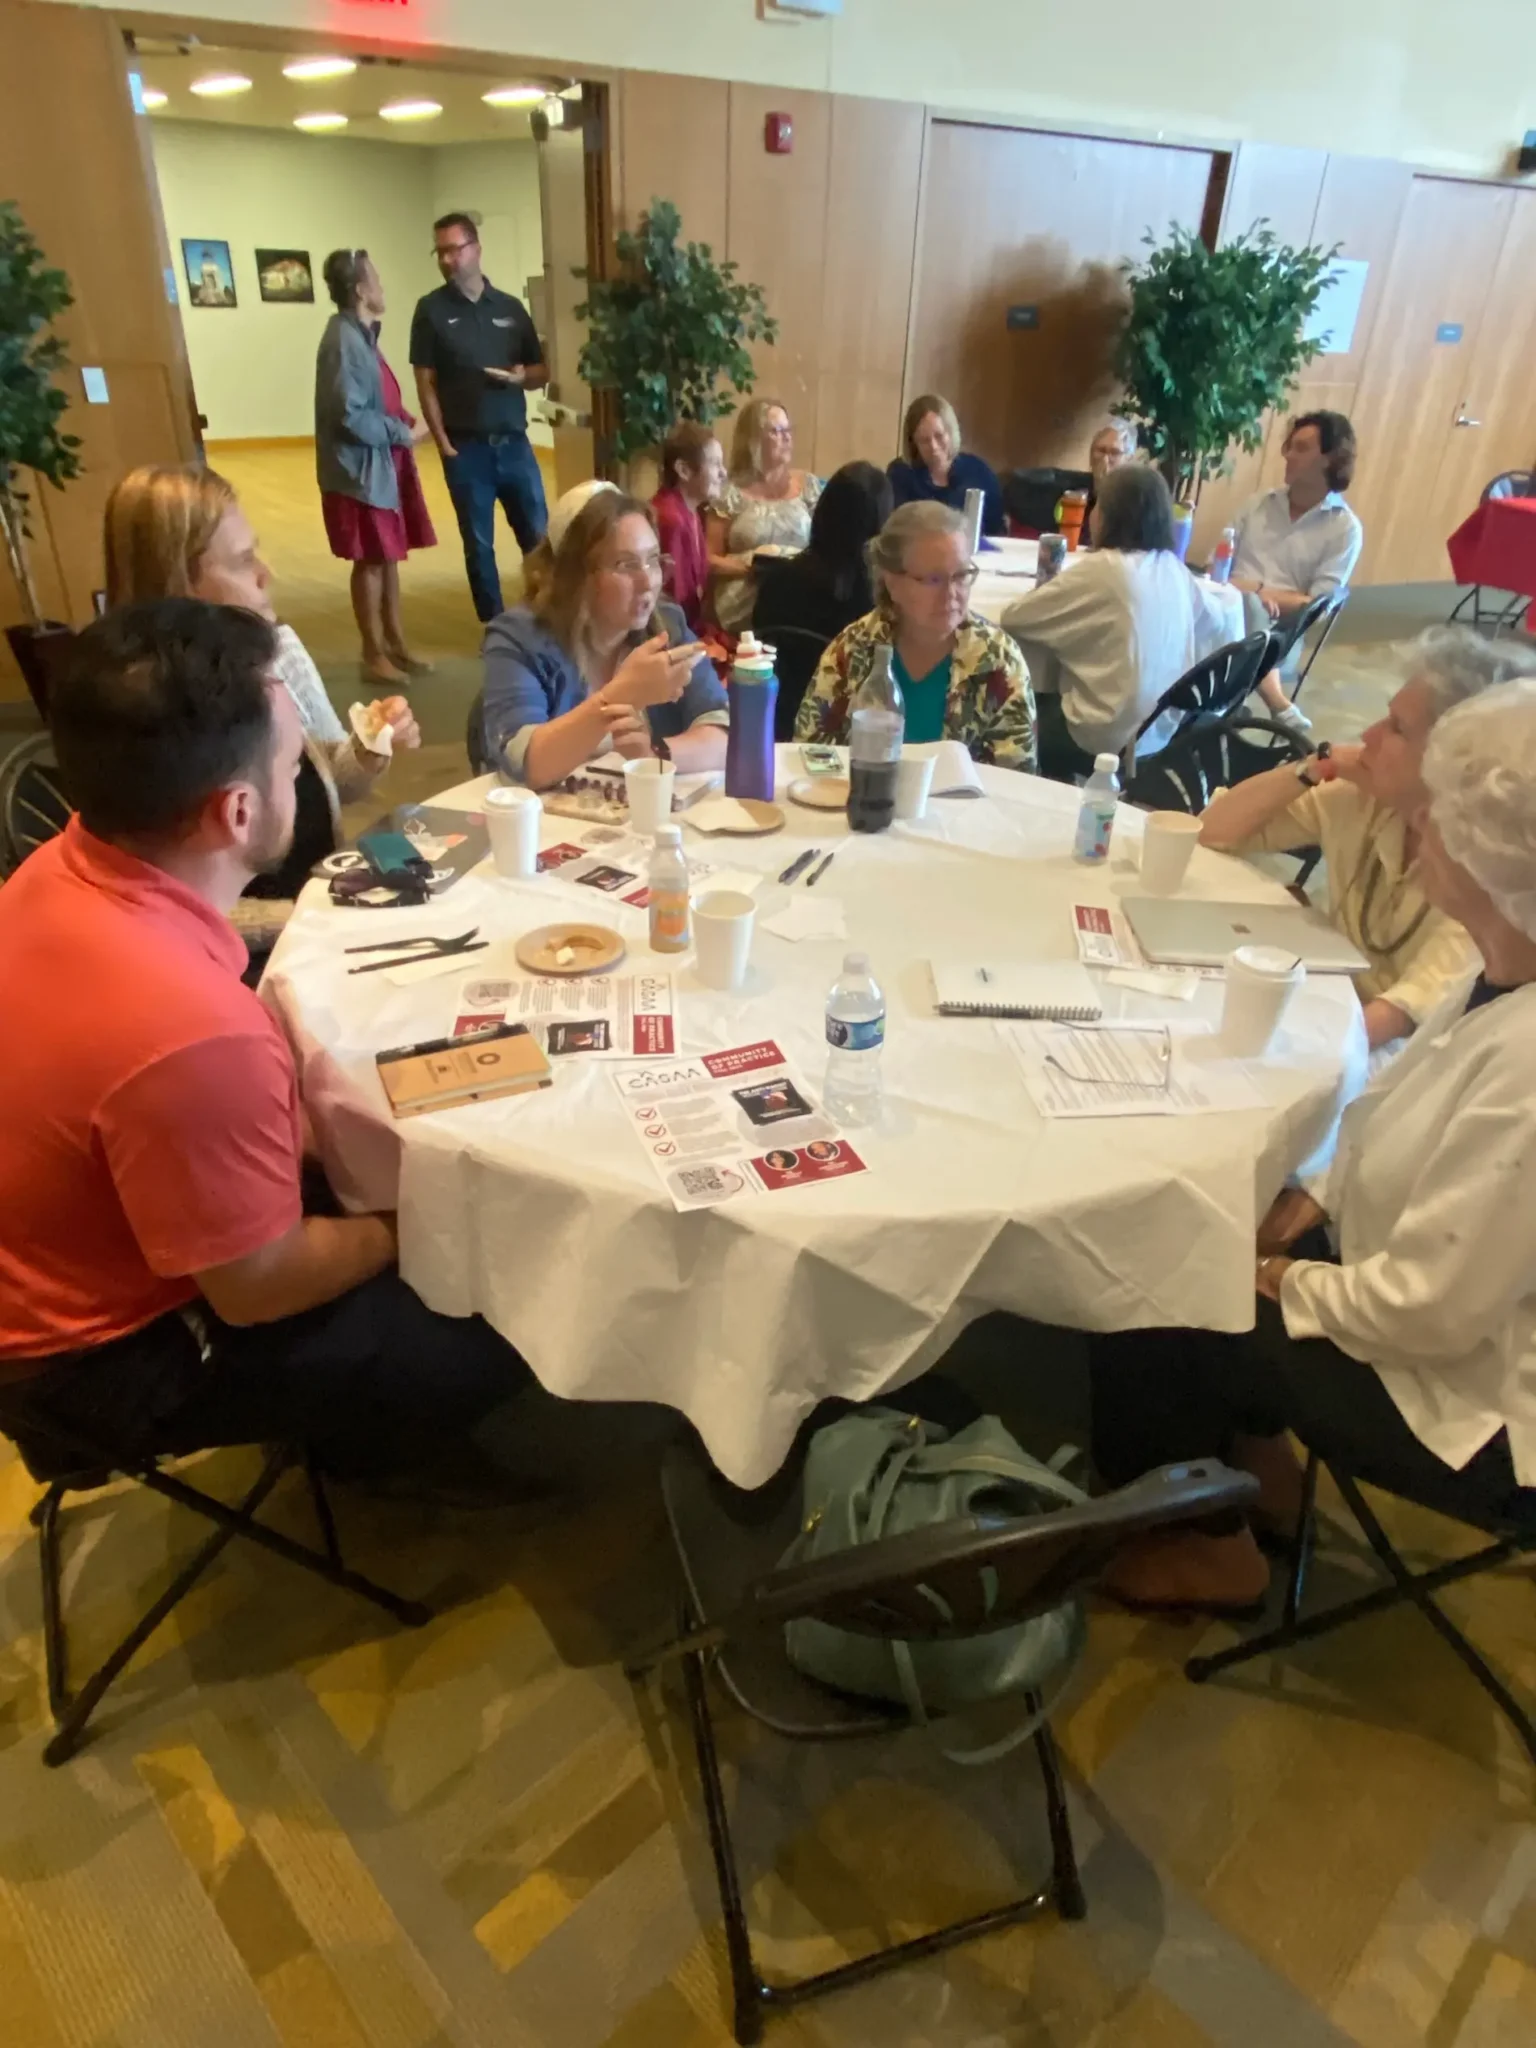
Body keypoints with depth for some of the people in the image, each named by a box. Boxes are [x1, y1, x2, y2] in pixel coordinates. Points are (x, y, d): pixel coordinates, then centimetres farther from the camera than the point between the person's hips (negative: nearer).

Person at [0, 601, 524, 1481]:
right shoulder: (191, 1030, -41)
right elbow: (258, 1289, -26)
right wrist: (405, 1232, -10)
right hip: (115, 1357, -8)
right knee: (499, 1336, 1)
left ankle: (347, 1414, 41)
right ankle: (362, 1440, 34)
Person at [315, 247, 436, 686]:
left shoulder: (362, 335, 12)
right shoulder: (343, 341, -18)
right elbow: (350, 417, -23)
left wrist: (405, 425, 1)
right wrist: (404, 433, -15)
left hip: (384, 464, 9)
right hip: (361, 470, -9)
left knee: (389, 557, 13)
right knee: (371, 562, -2)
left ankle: (395, 643, 23)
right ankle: (374, 654, 7)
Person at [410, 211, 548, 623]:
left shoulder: (510, 306, 8)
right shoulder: (431, 309, 2)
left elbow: (541, 372, 13)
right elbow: (425, 382, -1)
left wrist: (521, 377, -9)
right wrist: (442, 441, -9)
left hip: (514, 442, 2)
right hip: (466, 447, -2)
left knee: (537, 535, 4)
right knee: (478, 543, 4)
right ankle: (494, 625, 13)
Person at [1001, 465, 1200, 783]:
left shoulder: (1102, 569, -15)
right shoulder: (1177, 572, 4)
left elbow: (1014, 616, -10)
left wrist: (1049, 588, 11)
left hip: (1111, 741, -7)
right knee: (1047, 703, 24)